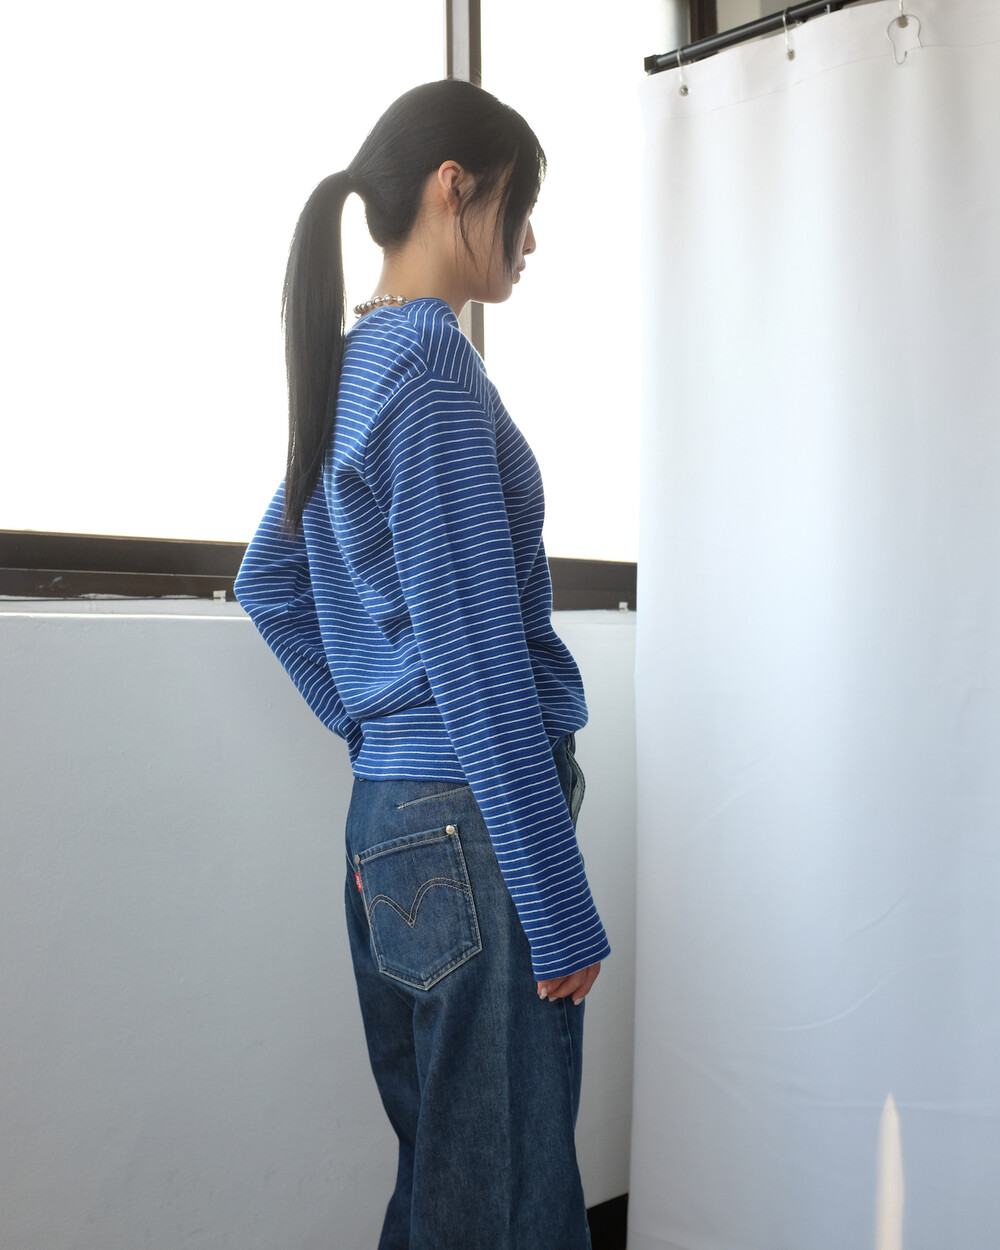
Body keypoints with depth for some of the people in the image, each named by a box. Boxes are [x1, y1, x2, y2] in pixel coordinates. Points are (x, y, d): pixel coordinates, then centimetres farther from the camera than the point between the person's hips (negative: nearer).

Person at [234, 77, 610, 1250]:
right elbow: (481, 661, -18)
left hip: (387, 816, 9)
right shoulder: (430, 364, -13)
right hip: (472, 828, -9)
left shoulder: (349, 368, 15)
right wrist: (562, 911, -14)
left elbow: (268, 585, 23)